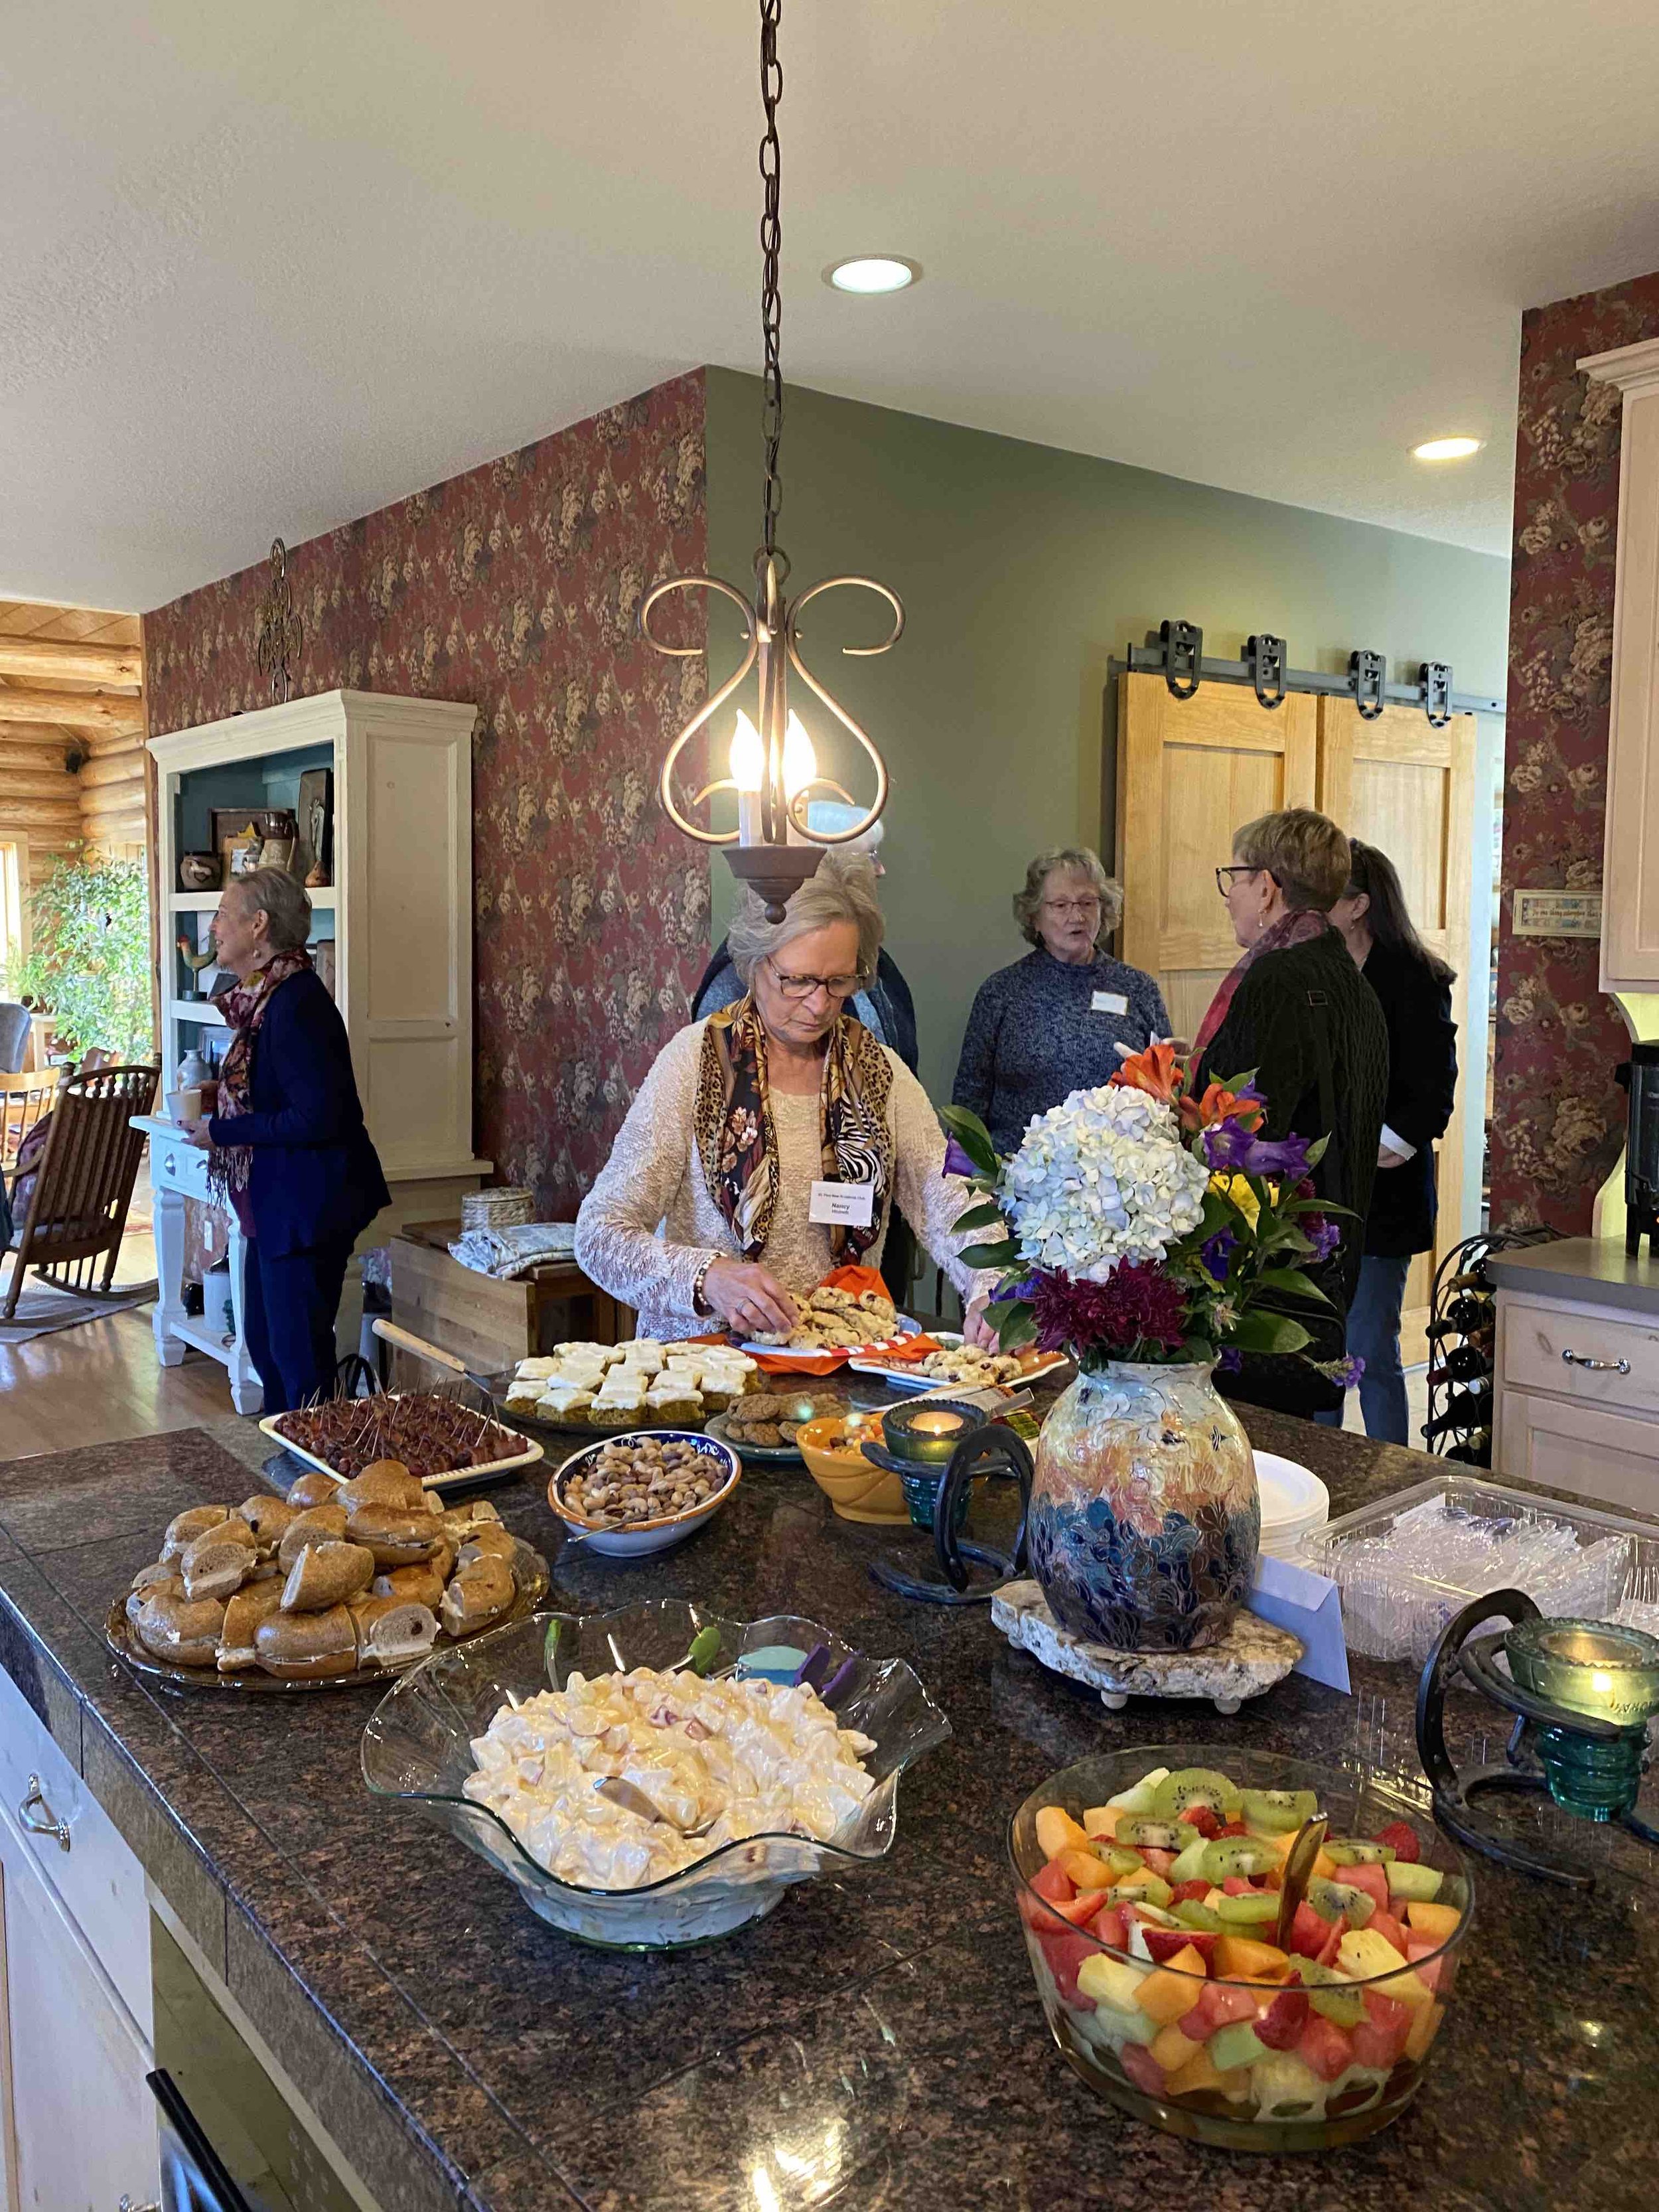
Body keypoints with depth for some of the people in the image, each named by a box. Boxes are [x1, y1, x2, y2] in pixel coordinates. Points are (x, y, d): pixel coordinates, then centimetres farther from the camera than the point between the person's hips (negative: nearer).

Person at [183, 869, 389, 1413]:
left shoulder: (296, 1002, -21)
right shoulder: (267, 996, 10)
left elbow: (316, 1118, -25)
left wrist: (223, 1132, -17)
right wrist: (215, 1117, 4)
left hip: (306, 1204, -11)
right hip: (274, 1203, 11)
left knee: (298, 1351, 0)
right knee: (264, 1339, 20)